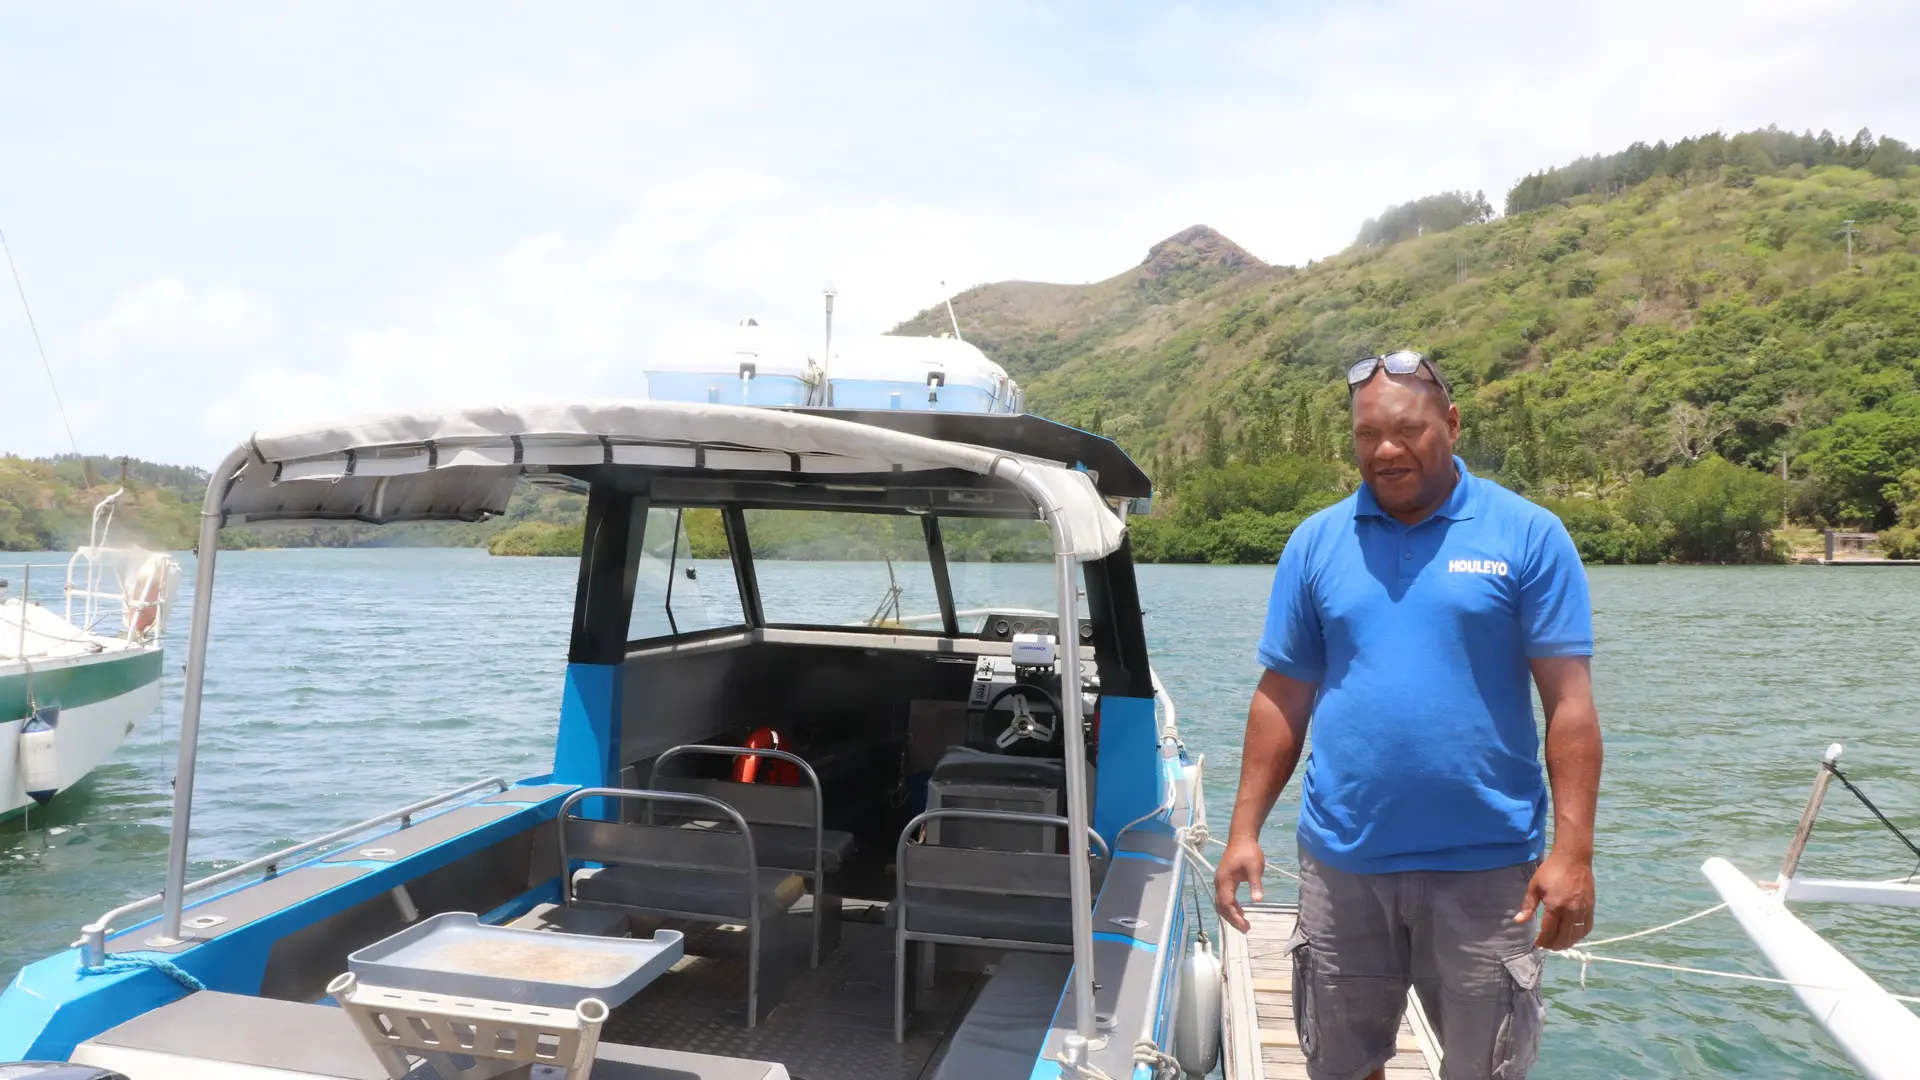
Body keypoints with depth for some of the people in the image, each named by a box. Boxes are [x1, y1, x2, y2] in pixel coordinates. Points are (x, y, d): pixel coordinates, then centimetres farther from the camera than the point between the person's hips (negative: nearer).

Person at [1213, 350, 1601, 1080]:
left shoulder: (1528, 536, -3)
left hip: (1485, 865, -2)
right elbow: (1283, 697, 5)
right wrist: (1245, 831, 1)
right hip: (1341, 860, 2)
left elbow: (1569, 701, -5)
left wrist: (1573, 852, -11)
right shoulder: (1316, 542, 4)